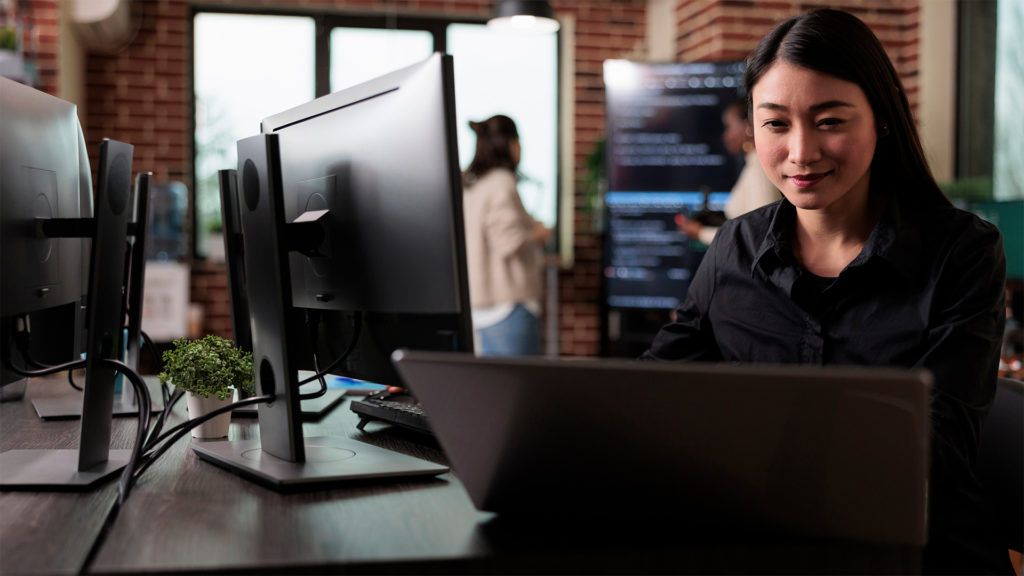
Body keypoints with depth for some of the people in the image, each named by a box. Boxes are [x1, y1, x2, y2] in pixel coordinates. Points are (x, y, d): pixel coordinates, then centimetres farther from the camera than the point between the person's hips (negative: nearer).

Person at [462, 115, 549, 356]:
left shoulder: (467, 185, 12)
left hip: (477, 305, 9)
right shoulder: (502, 183, -13)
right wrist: (538, 234, -2)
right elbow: (510, 243, -20)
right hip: (508, 303, -9)